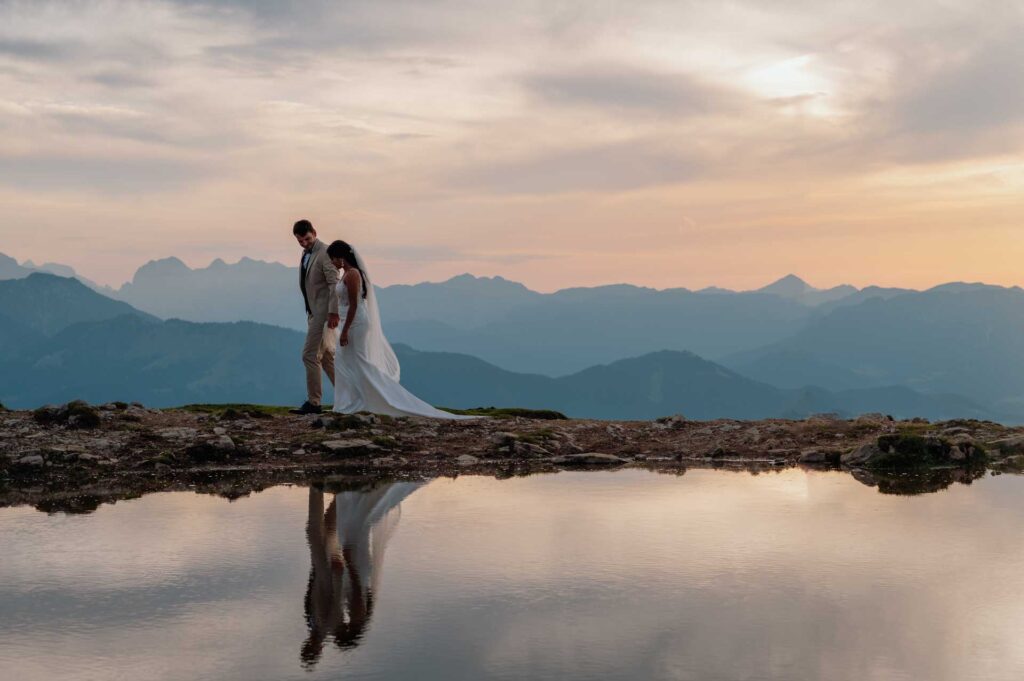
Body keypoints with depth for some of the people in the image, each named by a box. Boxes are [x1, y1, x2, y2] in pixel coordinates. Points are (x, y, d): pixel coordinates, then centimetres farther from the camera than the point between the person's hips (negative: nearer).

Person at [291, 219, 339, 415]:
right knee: (326, 355, 13)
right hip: (313, 311, 10)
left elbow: (334, 283, -22)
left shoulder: (325, 253, -16)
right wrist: (309, 310, 19)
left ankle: (313, 402, -3)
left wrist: (334, 312, -26)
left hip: (324, 312, -10)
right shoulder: (306, 253, 13)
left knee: (310, 355, -9)